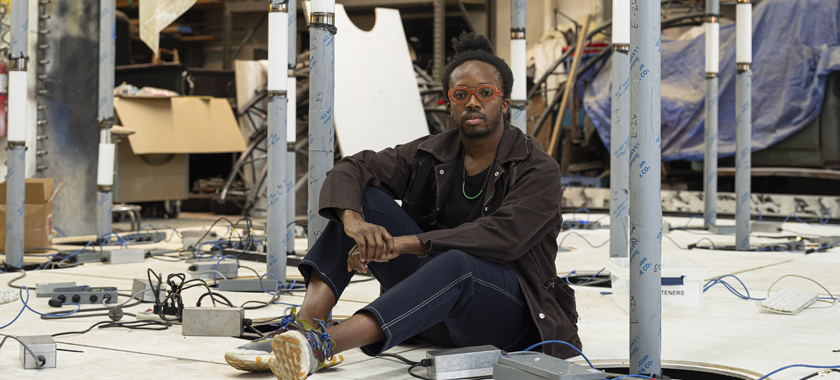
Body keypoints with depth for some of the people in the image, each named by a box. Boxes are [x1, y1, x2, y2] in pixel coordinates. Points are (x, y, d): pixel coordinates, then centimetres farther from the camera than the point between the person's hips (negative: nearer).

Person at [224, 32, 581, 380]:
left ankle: (321, 345, -57)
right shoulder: (430, 155, 7)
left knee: (455, 262, -40)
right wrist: (353, 221, -27)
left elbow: (505, 236, -24)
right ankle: (304, 324, -30)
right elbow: (350, 169, -3)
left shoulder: (538, 169, -7)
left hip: (508, 313, -5)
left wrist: (404, 243, -30)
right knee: (363, 197, -10)